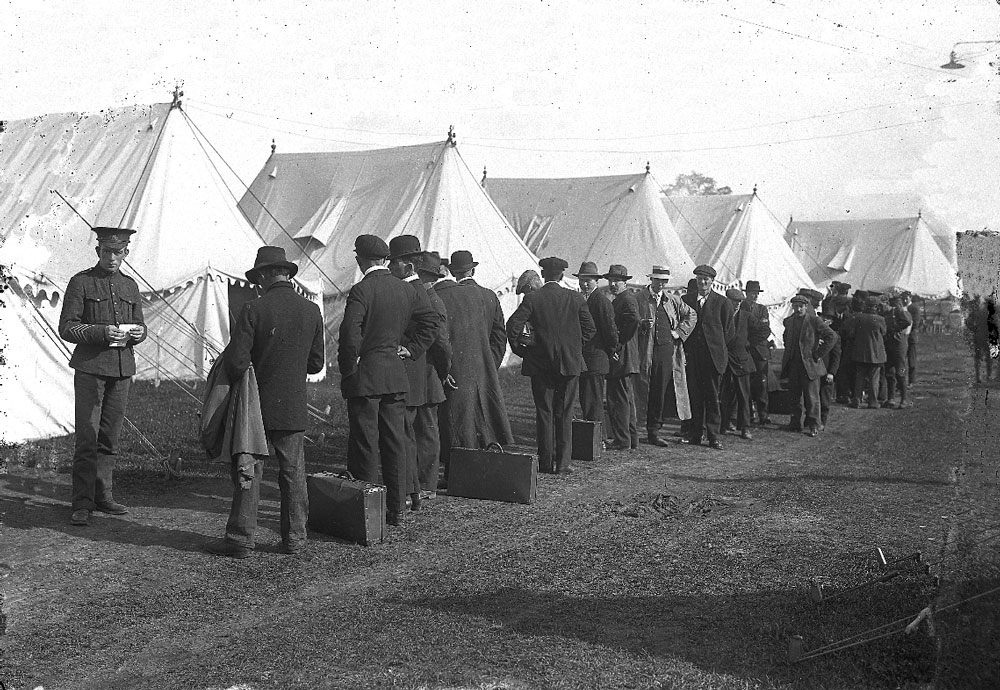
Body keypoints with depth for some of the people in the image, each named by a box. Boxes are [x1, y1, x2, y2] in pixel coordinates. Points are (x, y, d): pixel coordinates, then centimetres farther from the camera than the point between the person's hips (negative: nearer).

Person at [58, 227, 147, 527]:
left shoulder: (130, 286, 15)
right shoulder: (81, 282, -1)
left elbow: (139, 325, 21)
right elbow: (66, 328, -5)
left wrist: (138, 332, -3)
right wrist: (102, 332, -19)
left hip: (123, 367, 5)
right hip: (90, 367, -5)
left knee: (110, 437, 9)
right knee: (87, 438, -7)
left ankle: (103, 496, 18)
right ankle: (82, 504, -3)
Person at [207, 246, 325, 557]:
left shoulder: (253, 310, -13)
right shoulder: (312, 311, -1)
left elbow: (236, 362, -16)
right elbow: (316, 363, 6)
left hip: (258, 405, -3)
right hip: (295, 408, 3)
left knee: (248, 472, 5)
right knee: (293, 473, 11)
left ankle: (241, 539, 9)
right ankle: (295, 538, 17)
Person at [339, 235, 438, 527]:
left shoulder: (361, 290, -14)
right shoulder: (406, 289, 7)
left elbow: (350, 332, -23)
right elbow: (431, 318, 14)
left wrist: (348, 367, -10)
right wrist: (411, 349, 12)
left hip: (364, 376, -6)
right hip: (395, 375, 6)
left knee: (365, 445, 1)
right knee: (395, 442, 11)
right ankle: (397, 509, 16)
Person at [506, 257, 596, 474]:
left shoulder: (532, 299, -6)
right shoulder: (576, 298, -1)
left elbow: (513, 325, -12)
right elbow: (590, 328, 2)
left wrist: (519, 349, 2)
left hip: (540, 363, -1)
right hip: (570, 363, 1)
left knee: (544, 413, 7)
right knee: (564, 414, 7)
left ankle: (546, 462, 9)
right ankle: (563, 463, 6)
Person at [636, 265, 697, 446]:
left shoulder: (673, 300, 15)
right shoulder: (639, 299, 2)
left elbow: (691, 315, 23)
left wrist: (679, 332, 11)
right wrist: (642, 324, -16)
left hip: (668, 350, 3)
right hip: (647, 351, -3)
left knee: (661, 392, 2)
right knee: (644, 393, -4)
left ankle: (654, 431, 9)